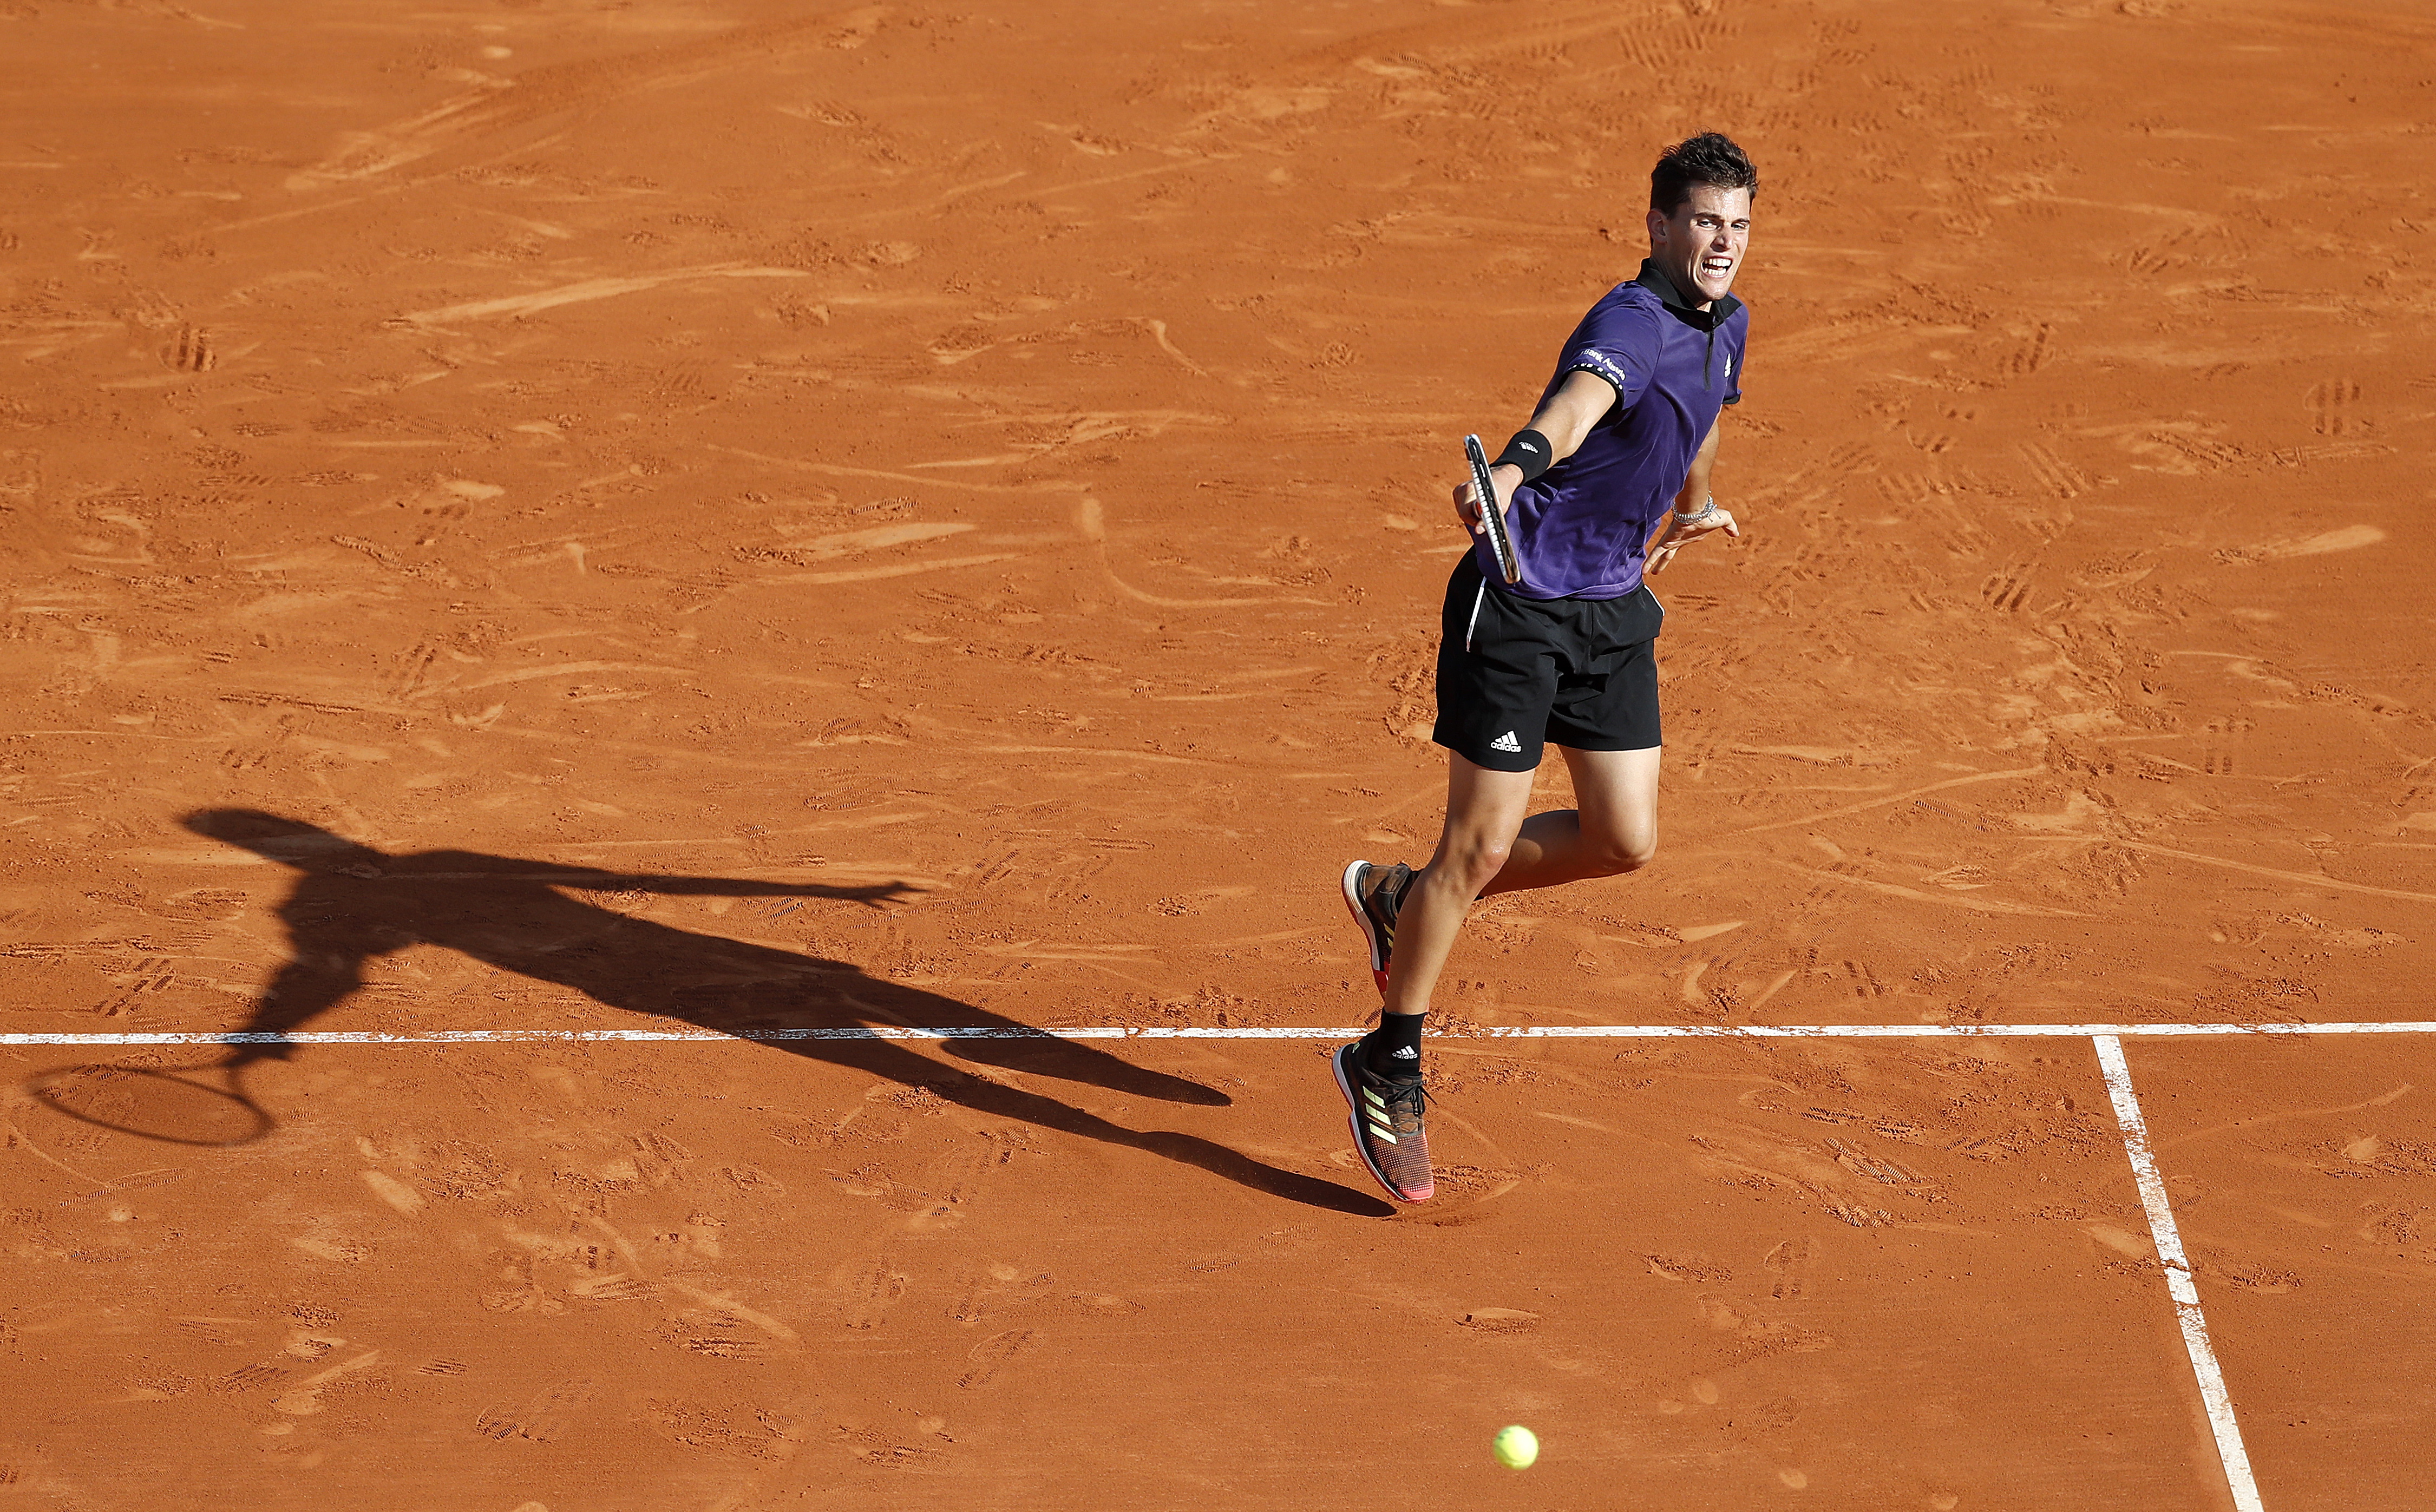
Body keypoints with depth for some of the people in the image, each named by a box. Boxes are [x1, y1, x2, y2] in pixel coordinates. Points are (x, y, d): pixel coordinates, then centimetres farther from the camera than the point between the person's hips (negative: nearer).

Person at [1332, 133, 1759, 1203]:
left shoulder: (1725, 326, 8)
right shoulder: (1631, 322, -21)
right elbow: (1573, 408, -43)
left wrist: (1694, 505, 46)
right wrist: (1506, 474, -61)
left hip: (1615, 609, 8)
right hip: (1520, 602, -8)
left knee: (1626, 841, 2)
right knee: (1483, 841, -5)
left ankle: (1405, 900, 24)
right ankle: (1390, 1069, 11)